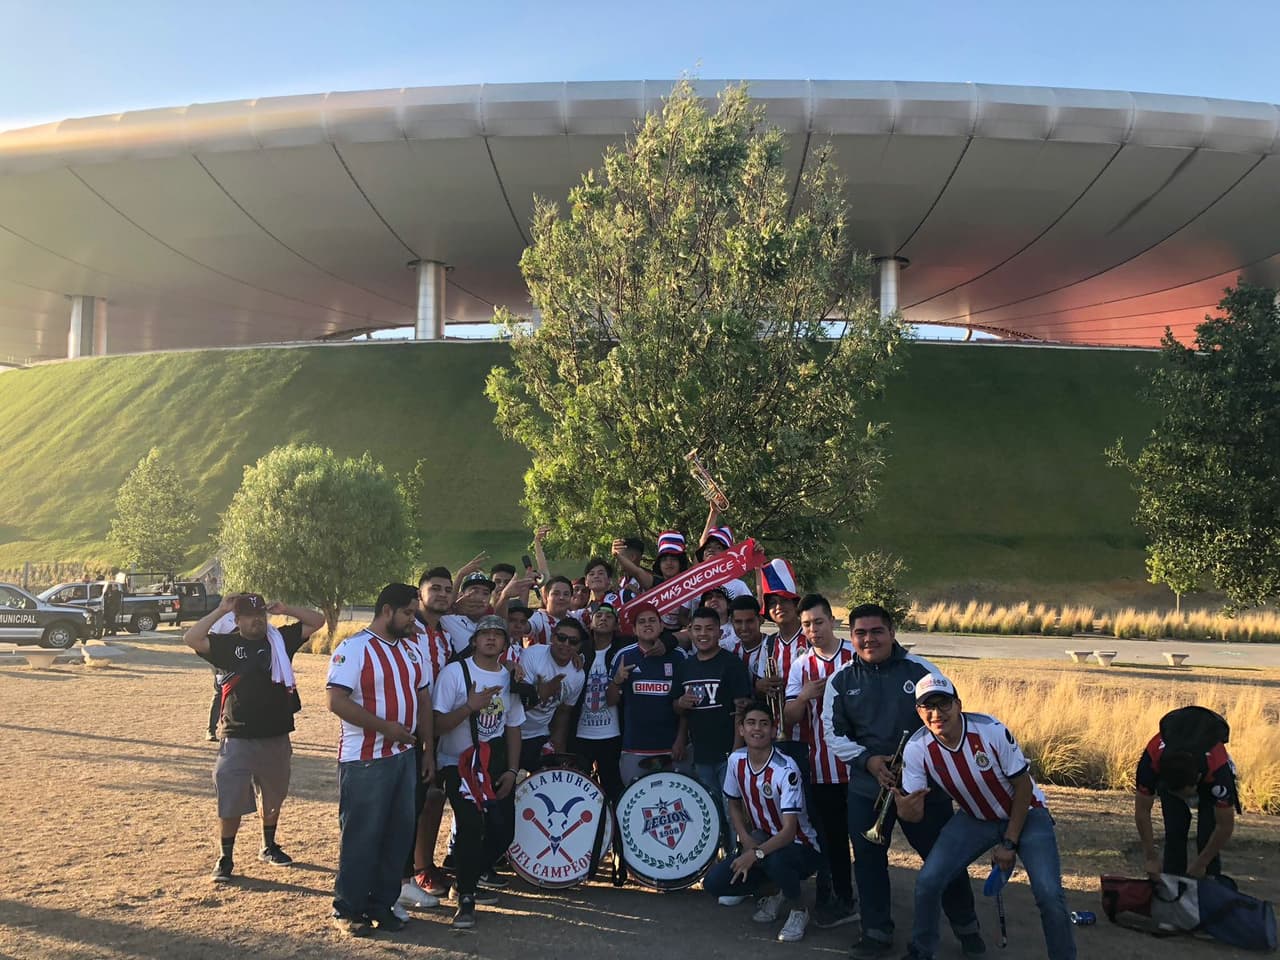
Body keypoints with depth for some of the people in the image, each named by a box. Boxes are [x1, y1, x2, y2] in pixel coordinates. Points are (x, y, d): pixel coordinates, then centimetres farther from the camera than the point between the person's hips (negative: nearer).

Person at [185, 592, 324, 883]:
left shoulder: (281, 639, 2)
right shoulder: (227, 644, -5)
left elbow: (317, 621, 4)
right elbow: (190, 638, -20)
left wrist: (285, 610, -6)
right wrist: (220, 610, -18)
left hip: (277, 738, 3)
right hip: (238, 739, -3)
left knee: (273, 797, 19)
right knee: (231, 803, 0)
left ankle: (269, 847, 38)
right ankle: (225, 859, 16)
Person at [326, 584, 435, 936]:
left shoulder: (412, 648, 11)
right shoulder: (354, 648, -12)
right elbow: (337, 702, -20)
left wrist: (428, 749, 11)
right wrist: (386, 727, -20)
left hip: (405, 756, 7)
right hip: (364, 760, -7)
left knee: (398, 834, 12)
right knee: (360, 837, 3)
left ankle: (382, 904, 26)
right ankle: (348, 910, 18)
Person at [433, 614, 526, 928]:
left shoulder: (509, 677, 7)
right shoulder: (455, 672, -10)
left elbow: (513, 727, 12)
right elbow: (439, 724, -12)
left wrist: (511, 770, 5)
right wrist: (470, 706, -26)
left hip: (496, 765, 5)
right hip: (458, 764, -5)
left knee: (503, 830, 4)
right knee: (471, 826, -19)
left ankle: (470, 882, 28)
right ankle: (466, 898, -1)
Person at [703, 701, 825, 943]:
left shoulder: (786, 769, -26)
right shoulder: (736, 760, -8)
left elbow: (789, 831, -28)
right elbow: (734, 805, 8)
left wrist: (756, 853, -38)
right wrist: (747, 840, -7)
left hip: (801, 848, -5)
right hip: (760, 842, 5)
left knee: (774, 859, -39)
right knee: (714, 883, -13)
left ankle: (799, 910, -5)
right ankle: (776, 894, 13)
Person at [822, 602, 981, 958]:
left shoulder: (920, 670, -5)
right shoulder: (841, 680, 1)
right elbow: (833, 731, 4)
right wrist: (868, 761, -10)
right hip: (866, 787, 2)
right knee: (869, 859, 10)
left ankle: (966, 927, 29)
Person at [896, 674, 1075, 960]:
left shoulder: (992, 731, -29)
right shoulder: (917, 748, -21)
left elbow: (1023, 786, -15)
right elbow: (916, 814, -16)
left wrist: (1009, 843, -12)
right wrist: (904, 810, -42)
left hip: (1025, 814, -2)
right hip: (974, 818, 3)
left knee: (1049, 895, -18)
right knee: (927, 882, -9)